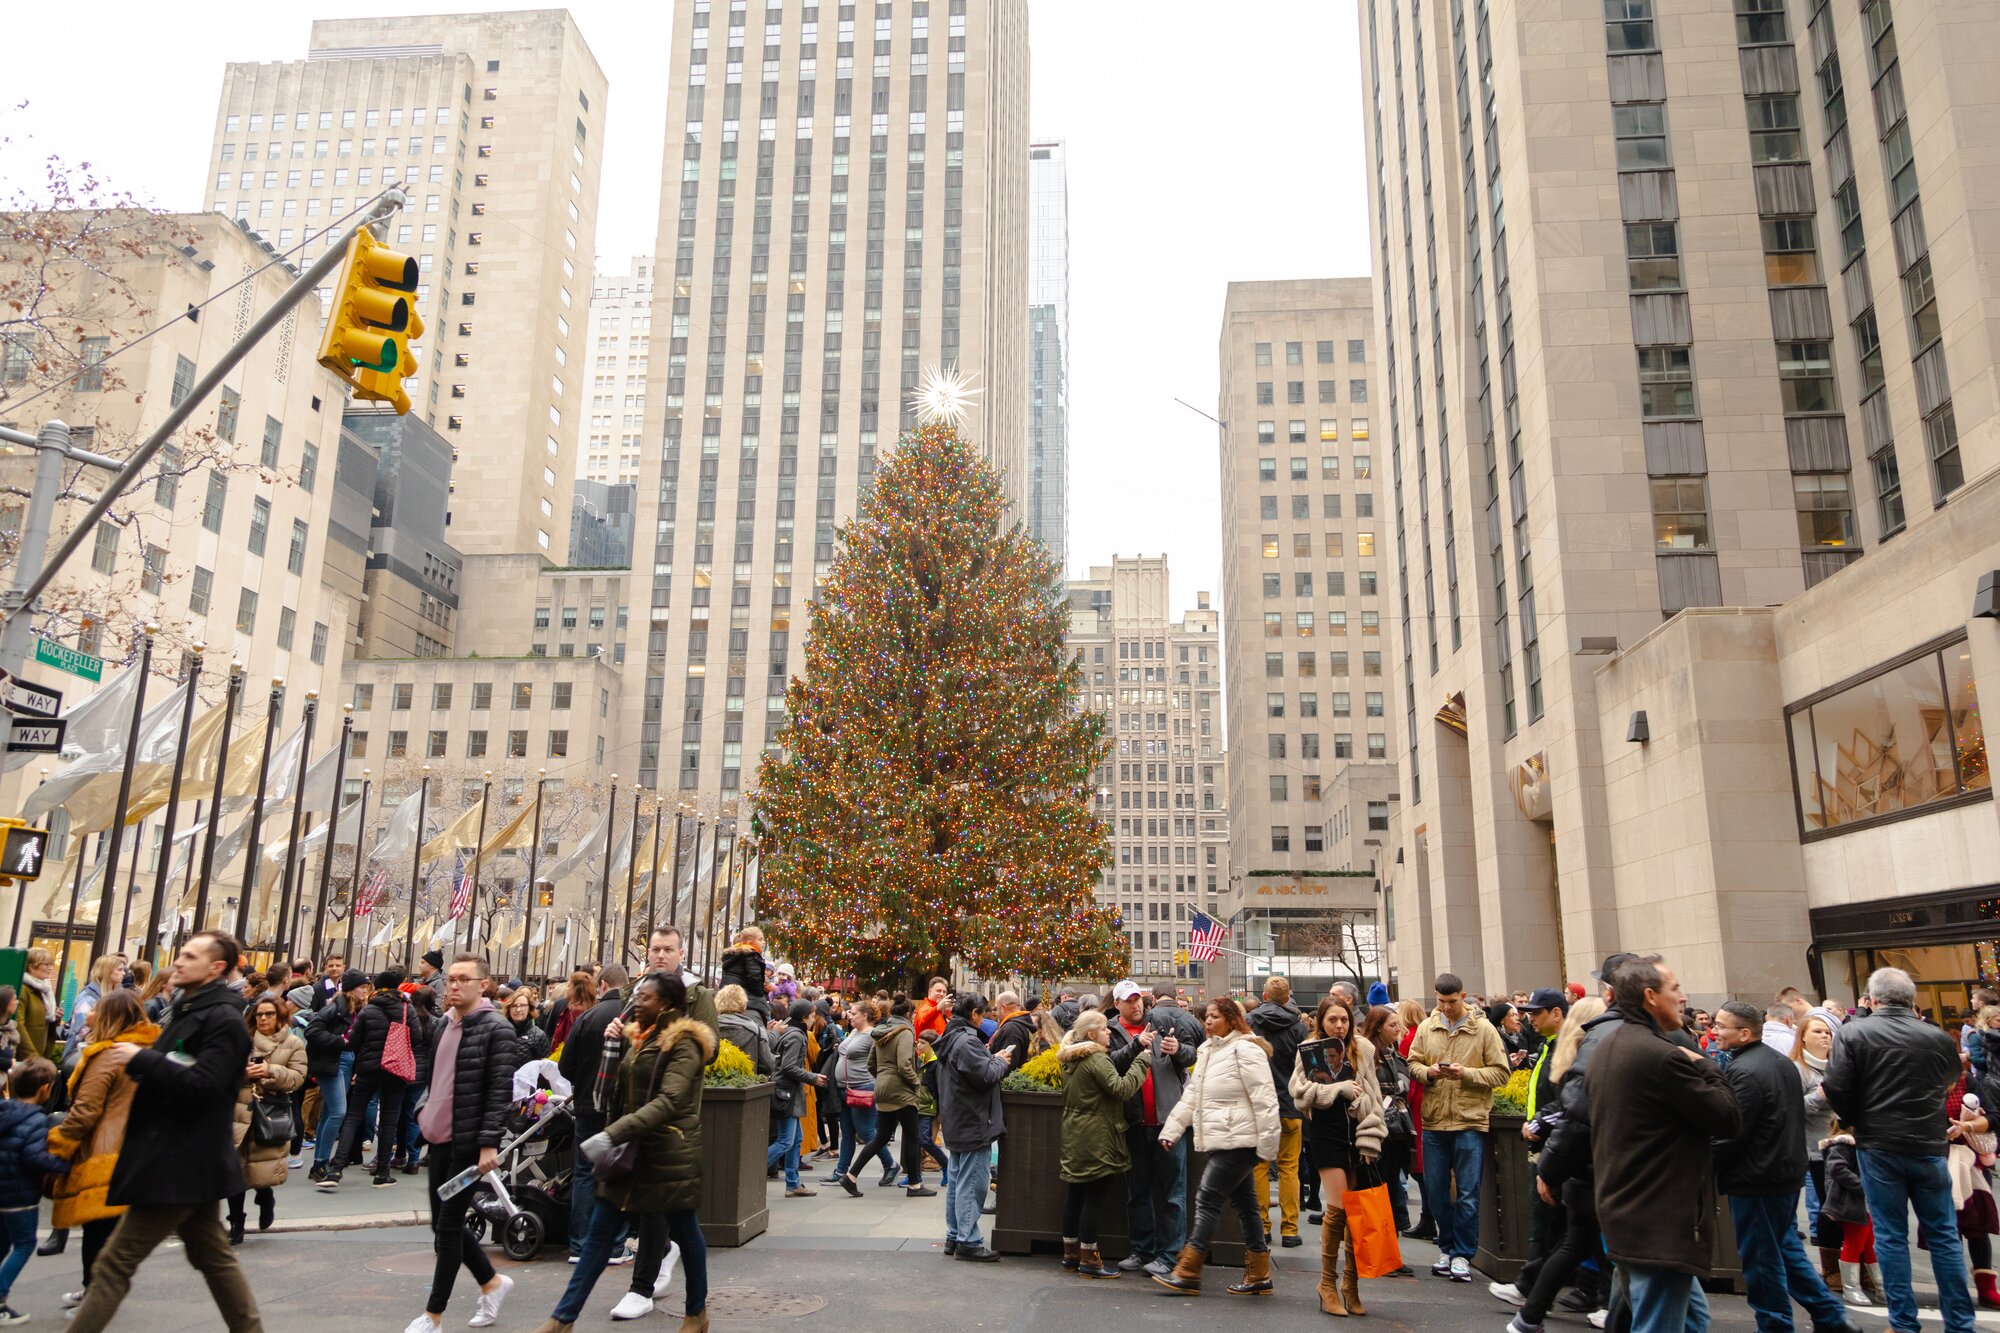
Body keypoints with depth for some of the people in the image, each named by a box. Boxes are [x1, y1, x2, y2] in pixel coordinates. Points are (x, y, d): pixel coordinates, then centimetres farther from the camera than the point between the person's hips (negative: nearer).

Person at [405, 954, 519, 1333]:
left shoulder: (497, 1029, -15)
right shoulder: (444, 1024, 10)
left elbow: (500, 1091, -18)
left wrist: (489, 1143, -22)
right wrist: (423, 1111, 13)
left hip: (469, 1142, -8)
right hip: (440, 1138, 8)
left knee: (448, 1227, -1)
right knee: (442, 1224, 15)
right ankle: (492, 1283, 33)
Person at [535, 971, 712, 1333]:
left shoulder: (683, 1043, -15)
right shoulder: (641, 1038, 11)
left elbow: (668, 1102, -27)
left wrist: (612, 1135, -32)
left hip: (672, 1153, -8)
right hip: (634, 1150, 8)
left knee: (685, 1232, 8)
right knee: (599, 1233, 6)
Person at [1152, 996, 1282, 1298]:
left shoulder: (1245, 1050, -13)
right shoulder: (1207, 1051, 15)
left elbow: (1264, 1099, -16)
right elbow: (1192, 1095, 17)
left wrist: (1266, 1145, -18)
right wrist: (1171, 1130, 10)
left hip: (1238, 1140, -9)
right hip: (1220, 1140, 9)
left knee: (1208, 1199, -8)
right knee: (1245, 1203, 12)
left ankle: (1187, 1274, -4)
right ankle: (1258, 1276, 19)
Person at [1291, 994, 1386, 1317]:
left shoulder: (1362, 1049, 2)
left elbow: (1372, 1097, 1)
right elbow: (1300, 1093, -9)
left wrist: (1370, 1142, -4)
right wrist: (1339, 1089, -16)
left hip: (1357, 1132, 2)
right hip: (1327, 1134, -2)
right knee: (1338, 1208, -8)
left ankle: (1351, 1283, 19)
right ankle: (1328, 1283, 7)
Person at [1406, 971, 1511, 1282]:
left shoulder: (1483, 1029, -3)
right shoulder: (1426, 1027, 5)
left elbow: (1501, 1072, -4)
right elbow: (1413, 1063, 10)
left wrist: (1467, 1073, -18)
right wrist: (1428, 1072, -12)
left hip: (1470, 1122, -3)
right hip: (1434, 1120, 3)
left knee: (1467, 1194, 1)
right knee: (1435, 1189, 11)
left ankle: (1462, 1254, 14)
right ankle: (1447, 1247, 27)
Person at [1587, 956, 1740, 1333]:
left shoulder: (1606, 1048, 11)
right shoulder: (1663, 1056, -20)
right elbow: (1728, 1120, -15)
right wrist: (1705, 1068, 0)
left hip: (1621, 1210, 10)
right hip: (1660, 1225, -10)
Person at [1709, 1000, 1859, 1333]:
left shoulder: (1743, 1072, -23)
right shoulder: (1782, 1061, 8)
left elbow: (1729, 1134, -22)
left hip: (1757, 1179, -10)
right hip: (1789, 1169, 10)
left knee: (1761, 1259, 2)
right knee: (1786, 1247, 21)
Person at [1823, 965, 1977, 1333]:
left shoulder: (1852, 1034, -9)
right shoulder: (1939, 1037, -1)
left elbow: (1836, 1089, -13)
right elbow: (1950, 1081, 16)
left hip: (1879, 1147, -2)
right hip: (1929, 1147, 2)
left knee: (1891, 1236, 8)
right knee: (1944, 1235, 13)